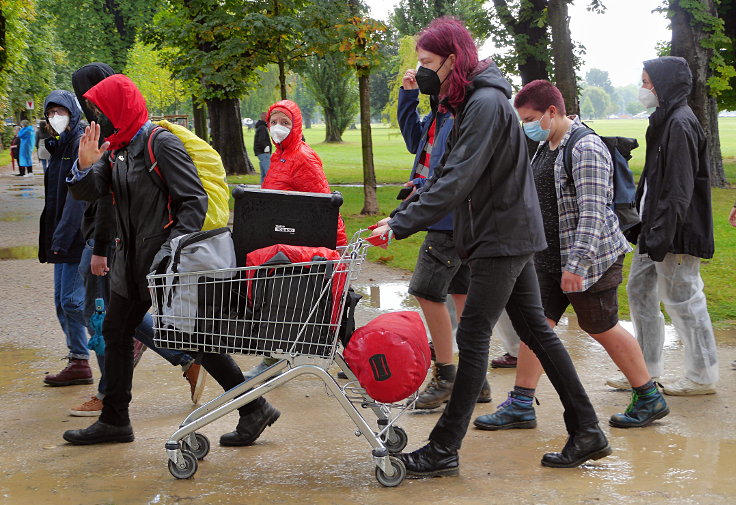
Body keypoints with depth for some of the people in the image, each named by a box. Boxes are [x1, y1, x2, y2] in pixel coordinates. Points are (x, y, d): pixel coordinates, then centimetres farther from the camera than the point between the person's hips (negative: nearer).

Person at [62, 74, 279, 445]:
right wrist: (86, 166, -16)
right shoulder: (116, 149, 10)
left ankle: (254, 409, 2)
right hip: (131, 261, 9)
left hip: (167, 261, -9)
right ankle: (114, 420, 24)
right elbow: (86, 192, 6)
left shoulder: (162, 144, -14)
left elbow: (194, 200, -18)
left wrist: (173, 248, -27)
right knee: (116, 332, 12)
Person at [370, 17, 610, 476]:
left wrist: (400, 225, -27)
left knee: (472, 337, -7)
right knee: (536, 330, 11)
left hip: (502, 237, -10)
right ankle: (588, 434, 16)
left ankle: (444, 450, -2)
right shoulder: (472, 101, 13)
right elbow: (450, 174, 17)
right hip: (509, 234, 10)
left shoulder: (486, 103, -19)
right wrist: (402, 212, 8)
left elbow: (458, 181, -26)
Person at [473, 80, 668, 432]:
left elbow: (592, 212, -25)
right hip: (549, 258, 9)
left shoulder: (586, 149, -18)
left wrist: (577, 264, -30)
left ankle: (650, 400, 17)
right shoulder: (544, 148, 12)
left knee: (603, 330, 2)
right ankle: (520, 406, 7)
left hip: (591, 259, -9)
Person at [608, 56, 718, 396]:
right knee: (640, 291, 14)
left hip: (675, 232, -10)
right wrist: (642, 223, 19)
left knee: (682, 298, -3)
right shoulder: (664, 120, 14)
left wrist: (661, 234, -25)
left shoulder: (680, 124, -18)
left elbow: (679, 188, -23)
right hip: (655, 229, 10)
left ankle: (702, 376, 7)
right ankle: (647, 371, 23)